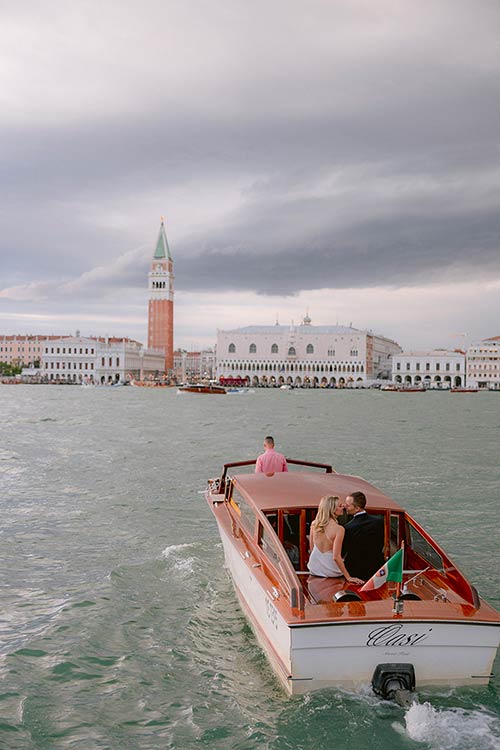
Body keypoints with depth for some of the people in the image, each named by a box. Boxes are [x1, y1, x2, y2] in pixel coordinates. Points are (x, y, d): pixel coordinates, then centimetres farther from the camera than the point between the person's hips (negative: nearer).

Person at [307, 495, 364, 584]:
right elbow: (336, 557, -23)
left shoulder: (314, 524, -6)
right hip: (330, 572, -6)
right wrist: (348, 577, -18)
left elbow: (312, 548, 6)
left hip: (314, 569, 6)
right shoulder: (339, 529, -22)